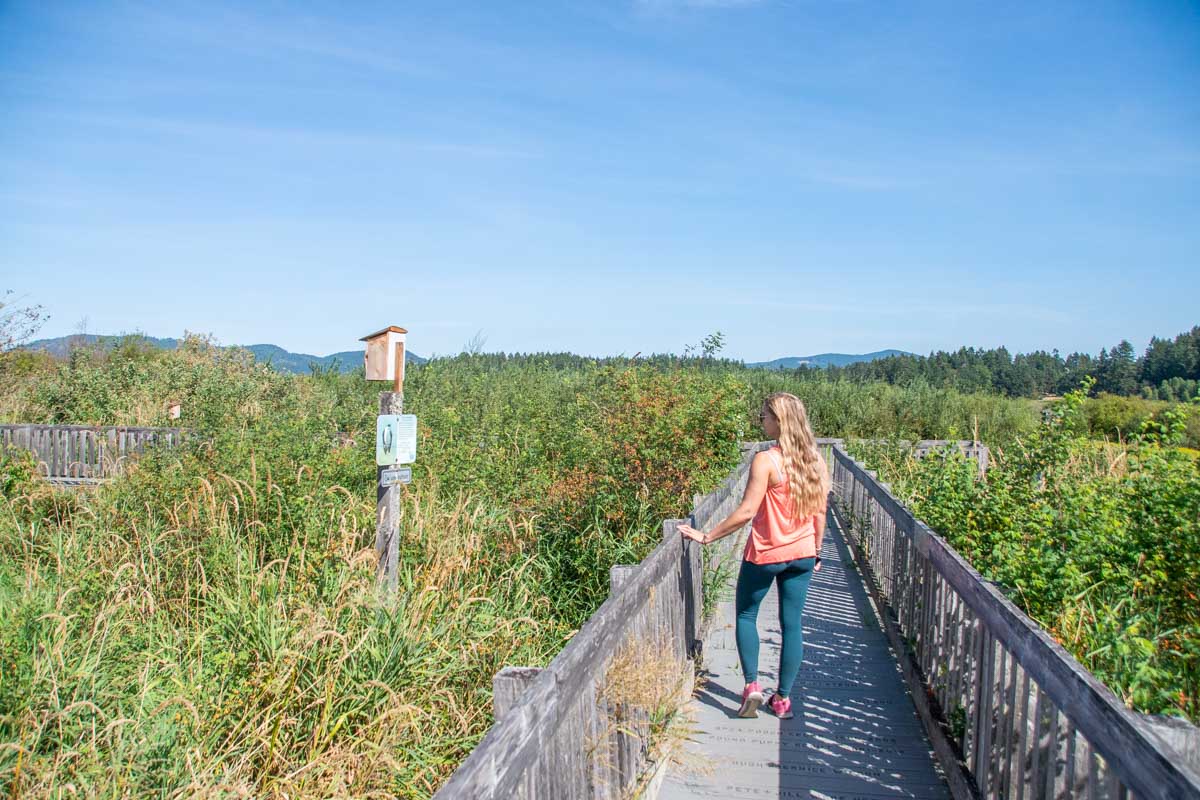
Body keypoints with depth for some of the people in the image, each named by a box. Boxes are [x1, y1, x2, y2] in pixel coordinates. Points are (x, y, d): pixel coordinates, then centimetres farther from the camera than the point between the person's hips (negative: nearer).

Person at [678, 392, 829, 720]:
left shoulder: (766, 460, -19)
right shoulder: (816, 461, -1)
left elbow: (746, 512, -20)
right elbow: (820, 513, 5)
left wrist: (706, 537, -12)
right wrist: (816, 551, 18)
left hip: (765, 554, -5)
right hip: (802, 555, 5)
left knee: (746, 615, 16)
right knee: (792, 623, 12)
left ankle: (752, 685, 9)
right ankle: (783, 698, 19)